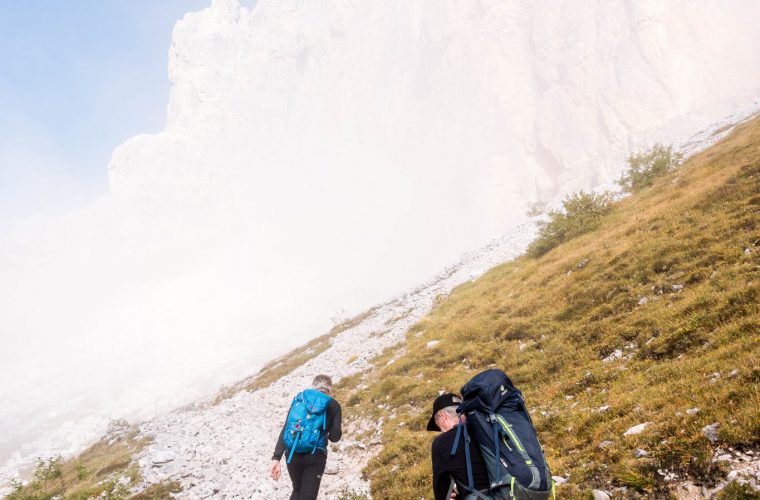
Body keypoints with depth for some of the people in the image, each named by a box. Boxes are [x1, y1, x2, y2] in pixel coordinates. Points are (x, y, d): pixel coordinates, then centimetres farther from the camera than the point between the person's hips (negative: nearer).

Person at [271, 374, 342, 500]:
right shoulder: (333, 405, 6)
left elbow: (285, 429, 0)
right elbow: (335, 437, 2)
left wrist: (276, 457, -5)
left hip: (293, 453, 3)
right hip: (315, 456, -3)